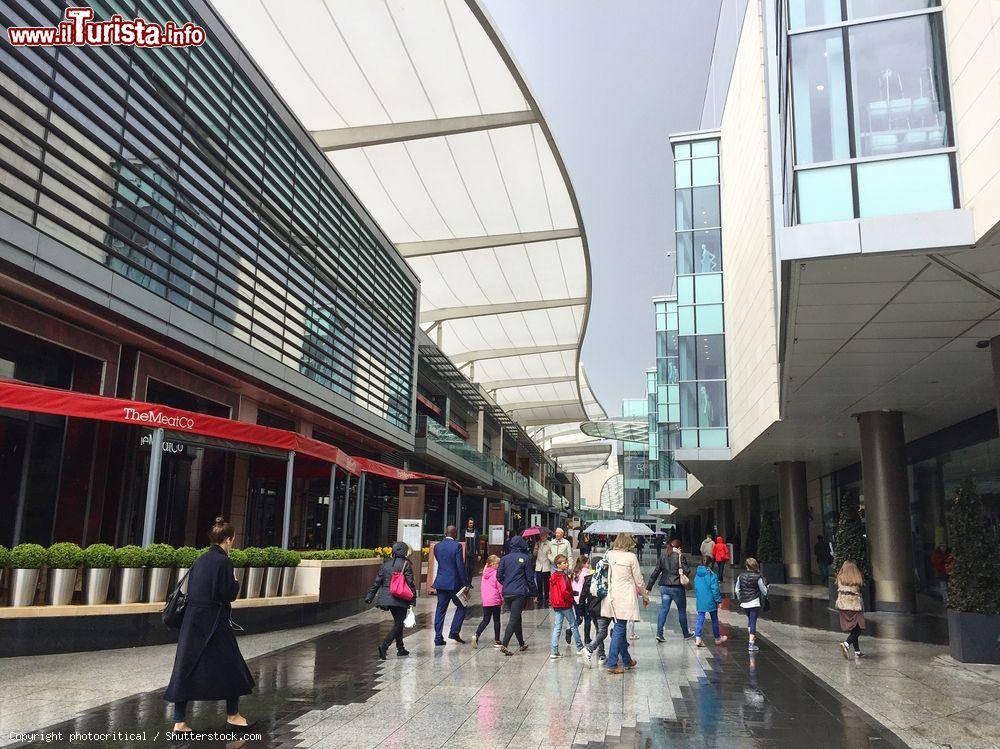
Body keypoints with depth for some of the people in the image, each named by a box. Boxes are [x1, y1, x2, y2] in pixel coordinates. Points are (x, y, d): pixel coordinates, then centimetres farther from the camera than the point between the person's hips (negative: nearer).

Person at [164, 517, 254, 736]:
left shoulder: (200, 560, 8)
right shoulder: (223, 562, -15)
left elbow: (192, 590, 14)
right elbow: (229, 594, -15)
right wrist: (236, 582, 4)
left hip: (192, 621, 7)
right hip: (214, 623, -7)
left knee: (186, 668, 9)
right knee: (230, 666, 10)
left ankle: (179, 721, 9)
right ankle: (232, 714, 22)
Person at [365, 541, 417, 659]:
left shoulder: (386, 564, 6)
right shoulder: (406, 565, -9)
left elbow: (377, 582, 7)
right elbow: (410, 583, -10)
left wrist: (370, 596, 13)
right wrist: (413, 599, -4)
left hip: (386, 598, 6)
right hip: (400, 599, -6)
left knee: (398, 622, 19)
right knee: (398, 624, 1)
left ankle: (400, 648, 25)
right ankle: (384, 646, -15)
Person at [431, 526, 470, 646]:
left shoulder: (437, 546, 5)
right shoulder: (457, 546, -12)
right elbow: (460, 566, -14)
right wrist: (465, 583, -10)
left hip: (440, 582, 5)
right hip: (454, 582, -5)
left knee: (441, 609, 9)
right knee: (461, 607, 12)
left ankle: (438, 637, 8)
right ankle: (454, 632, 3)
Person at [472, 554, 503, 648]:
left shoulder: (484, 573, 9)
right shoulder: (496, 574, -11)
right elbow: (500, 588, -9)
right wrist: (503, 599, 2)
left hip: (485, 601, 5)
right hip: (495, 601, -5)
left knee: (485, 620, 12)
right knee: (496, 620, 7)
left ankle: (476, 635, -8)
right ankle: (496, 641, 11)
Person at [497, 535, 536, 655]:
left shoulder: (505, 558, 4)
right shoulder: (525, 558, -5)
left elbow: (499, 576, 5)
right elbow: (530, 577, -4)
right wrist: (533, 592, 6)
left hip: (506, 593, 4)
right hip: (520, 593, -4)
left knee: (516, 617, 18)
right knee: (514, 618, -5)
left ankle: (521, 644, 28)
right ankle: (504, 644, -16)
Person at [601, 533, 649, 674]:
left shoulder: (609, 554, 4)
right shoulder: (631, 557, -8)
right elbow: (638, 580, -3)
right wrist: (645, 596, 10)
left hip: (612, 597, 5)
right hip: (625, 597, -5)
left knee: (620, 629, 16)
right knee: (619, 630, -2)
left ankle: (627, 661, 29)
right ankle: (611, 664, -3)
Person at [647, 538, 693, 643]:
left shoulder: (662, 556, 5)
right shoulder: (680, 557, -9)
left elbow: (656, 572, 5)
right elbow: (687, 571, -11)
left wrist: (649, 587, 8)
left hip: (664, 587, 4)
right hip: (677, 588, -3)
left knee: (664, 609, 5)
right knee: (682, 611, 12)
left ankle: (659, 633, -6)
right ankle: (686, 634, 25)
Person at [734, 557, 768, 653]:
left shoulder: (740, 576, -1)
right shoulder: (758, 577, -11)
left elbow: (737, 590, 9)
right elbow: (764, 592, -4)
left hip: (744, 603, 4)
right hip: (754, 602, -4)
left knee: (750, 620, 24)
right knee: (753, 622, -1)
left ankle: (752, 638, 32)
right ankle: (751, 644, -4)